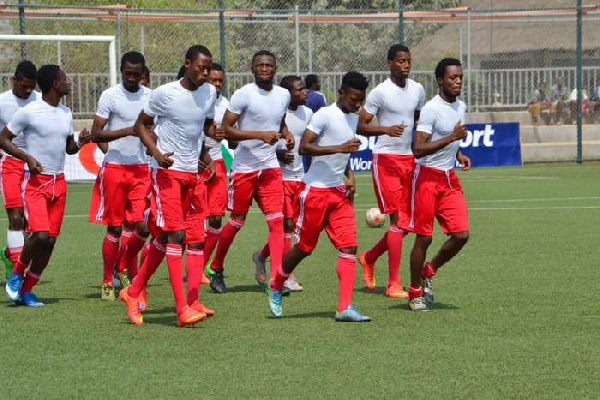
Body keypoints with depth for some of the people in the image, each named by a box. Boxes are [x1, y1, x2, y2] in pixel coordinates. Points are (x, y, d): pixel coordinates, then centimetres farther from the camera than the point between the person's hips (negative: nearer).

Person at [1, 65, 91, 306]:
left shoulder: (66, 113, 12)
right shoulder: (29, 112, -9)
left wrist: (80, 143, -2)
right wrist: (27, 157, -17)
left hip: (59, 182, 7)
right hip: (35, 181, -7)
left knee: (50, 240, 2)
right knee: (40, 235, -20)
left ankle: (26, 290, 13)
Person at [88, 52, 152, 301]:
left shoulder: (150, 97, 9)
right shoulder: (110, 96, -5)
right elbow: (96, 134, -10)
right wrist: (127, 131, -20)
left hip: (141, 168, 3)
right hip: (115, 168, -3)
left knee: (142, 227, -6)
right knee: (114, 228, 1)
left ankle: (124, 268, 20)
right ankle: (107, 282, 14)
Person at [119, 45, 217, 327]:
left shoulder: (210, 93, 7)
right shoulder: (164, 94, -10)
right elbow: (141, 124, 1)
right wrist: (156, 152, -14)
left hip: (193, 174, 7)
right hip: (167, 171, -7)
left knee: (197, 237, 4)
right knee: (175, 234, -14)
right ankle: (183, 309, -17)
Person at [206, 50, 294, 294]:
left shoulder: (283, 95, 9)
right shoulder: (244, 95, -11)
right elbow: (226, 130, -14)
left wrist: (286, 135, 7)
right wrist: (260, 135, -22)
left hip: (270, 166, 4)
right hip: (244, 167, -4)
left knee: (276, 220, -9)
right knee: (237, 221, 6)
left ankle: (276, 277, -12)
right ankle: (216, 268, 26)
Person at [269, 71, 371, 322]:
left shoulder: (353, 119, 13)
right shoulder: (325, 115, -12)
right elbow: (303, 148, -20)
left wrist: (349, 175, 10)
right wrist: (339, 148, -27)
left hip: (340, 193, 7)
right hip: (316, 190, -7)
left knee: (349, 246, -7)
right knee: (304, 247, 3)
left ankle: (345, 308, -11)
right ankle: (276, 288, 28)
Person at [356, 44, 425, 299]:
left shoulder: (418, 90, 9)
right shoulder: (380, 92, -9)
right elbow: (361, 127, -10)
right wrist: (386, 129, -26)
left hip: (409, 160, 7)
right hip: (386, 158, -7)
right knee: (397, 219, -11)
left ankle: (369, 258, 28)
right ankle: (393, 285, -8)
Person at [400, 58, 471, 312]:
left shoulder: (460, 107, 10)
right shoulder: (431, 109, -16)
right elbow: (418, 149, -23)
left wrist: (459, 154, 8)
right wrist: (451, 138, -24)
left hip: (450, 177, 7)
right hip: (428, 177, -7)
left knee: (461, 234, -3)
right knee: (424, 238, -1)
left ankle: (429, 272, 21)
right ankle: (415, 293, 14)